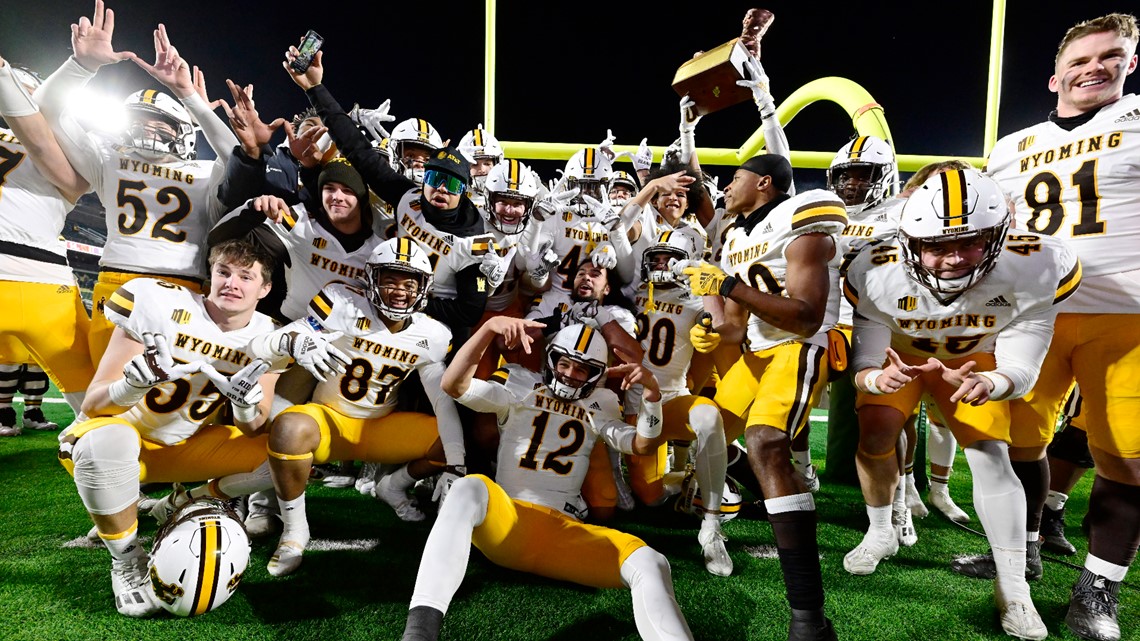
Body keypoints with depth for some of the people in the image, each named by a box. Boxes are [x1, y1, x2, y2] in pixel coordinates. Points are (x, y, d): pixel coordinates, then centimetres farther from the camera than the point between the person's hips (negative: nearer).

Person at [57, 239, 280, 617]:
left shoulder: (264, 340, -9)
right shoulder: (159, 305, -21)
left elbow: (254, 432, -5)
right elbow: (92, 405, -19)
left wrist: (247, 409, -29)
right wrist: (136, 382, -41)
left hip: (183, 448, 3)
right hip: (115, 443, -3)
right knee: (107, 438, -37)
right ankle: (127, 561, -13)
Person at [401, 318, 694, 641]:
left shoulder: (600, 404, 18)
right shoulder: (522, 385, 9)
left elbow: (642, 445, 9)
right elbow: (454, 386, -5)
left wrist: (652, 393, -8)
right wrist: (490, 326, -19)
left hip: (564, 530, 3)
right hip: (505, 519, -2)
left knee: (649, 563, -24)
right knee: (471, 487, -38)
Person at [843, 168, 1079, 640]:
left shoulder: (1038, 271, -31)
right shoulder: (876, 274, -34)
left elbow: (1021, 370, -24)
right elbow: (864, 365, -25)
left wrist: (988, 383, -49)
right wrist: (879, 379, -50)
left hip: (976, 359, 1)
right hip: (898, 353, 0)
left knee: (991, 456, -11)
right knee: (875, 435, -15)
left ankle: (1013, 589, 4)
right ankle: (880, 534, 12)